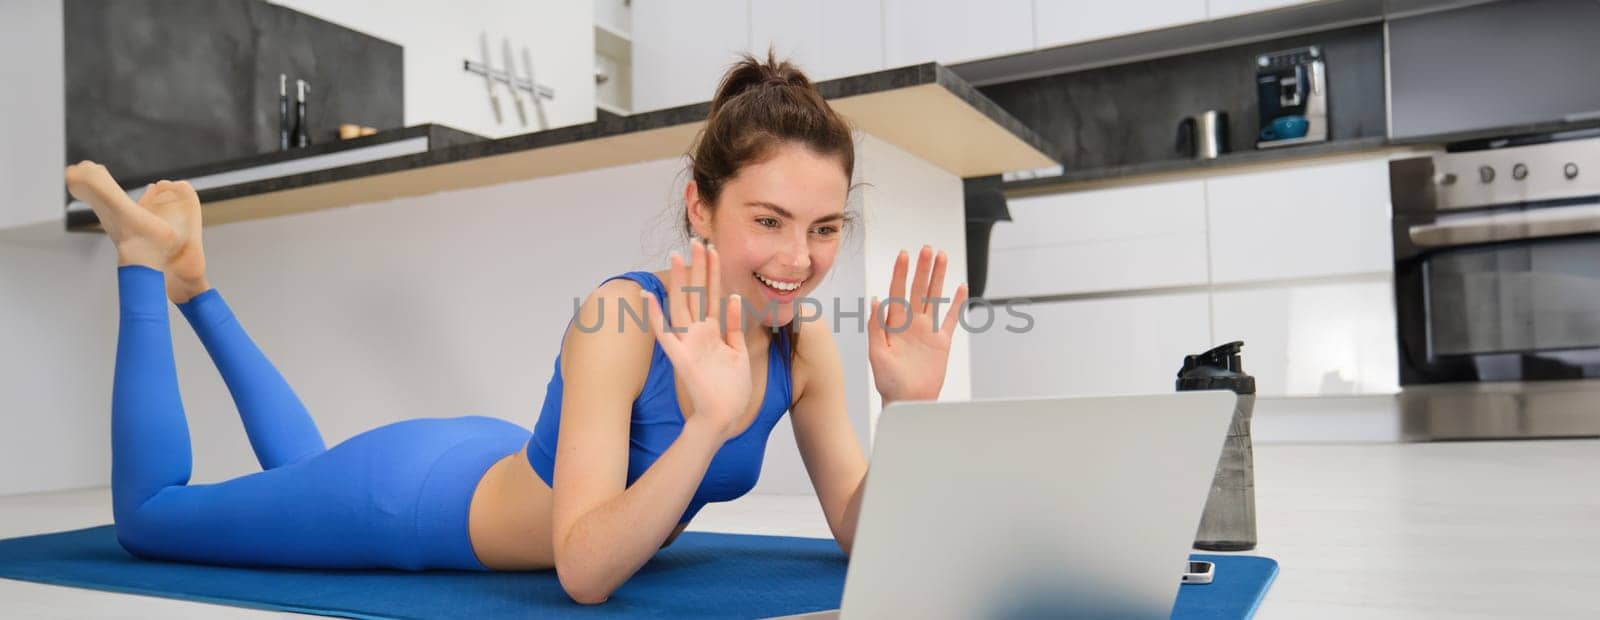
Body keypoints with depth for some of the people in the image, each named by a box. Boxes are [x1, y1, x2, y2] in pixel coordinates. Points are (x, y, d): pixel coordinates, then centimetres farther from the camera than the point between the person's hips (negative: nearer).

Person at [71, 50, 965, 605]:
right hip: (420, 496, -6)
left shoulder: (804, 346, -18)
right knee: (148, 511, 16)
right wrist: (709, 420, -54)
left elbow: (863, 535, -15)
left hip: (500, 470, 6)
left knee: (305, 474, 35)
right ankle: (147, 258, 27)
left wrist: (909, 406, -31)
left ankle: (196, 284, 47)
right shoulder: (621, 318, -38)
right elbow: (585, 571, -42)